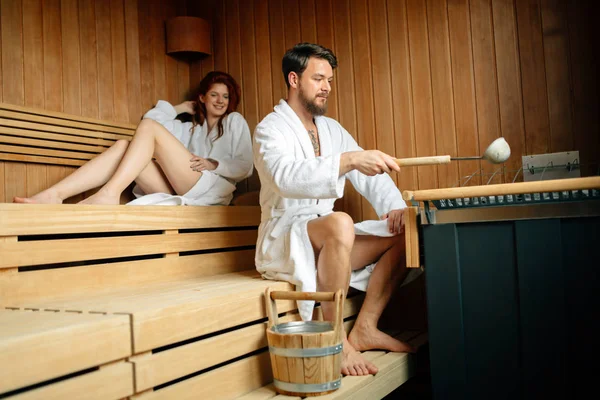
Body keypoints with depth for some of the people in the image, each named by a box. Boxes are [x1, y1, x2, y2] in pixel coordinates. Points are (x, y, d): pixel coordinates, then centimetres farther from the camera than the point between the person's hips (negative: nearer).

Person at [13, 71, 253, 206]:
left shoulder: (235, 121, 20)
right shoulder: (188, 129, 33)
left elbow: (245, 167, 7)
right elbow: (151, 118, 23)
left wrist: (213, 164, -8)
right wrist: (180, 108, 26)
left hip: (210, 190, -5)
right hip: (180, 193, 5)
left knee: (150, 128, -18)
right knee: (123, 146, -15)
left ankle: (110, 193, -39)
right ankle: (54, 195, -31)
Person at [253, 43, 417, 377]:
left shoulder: (332, 129, 16)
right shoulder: (271, 129, -7)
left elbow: (369, 174, 10)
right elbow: (287, 176, -30)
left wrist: (396, 206, -10)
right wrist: (349, 160, -41)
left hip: (327, 237, 8)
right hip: (284, 239, -7)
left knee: (403, 234, -5)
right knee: (340, 223, -36)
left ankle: (364, 330, -4)